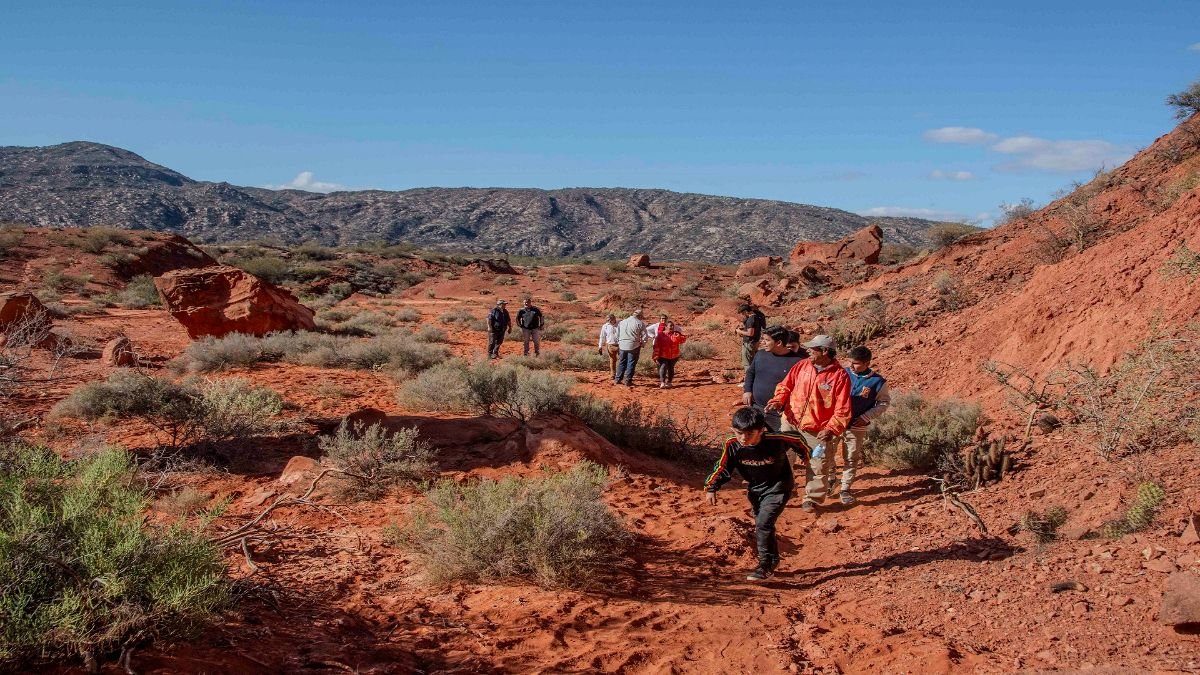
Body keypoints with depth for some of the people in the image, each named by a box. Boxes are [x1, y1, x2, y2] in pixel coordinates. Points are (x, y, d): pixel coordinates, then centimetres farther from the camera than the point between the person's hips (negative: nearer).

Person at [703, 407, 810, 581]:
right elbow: (723, 468, -8)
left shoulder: (776, 440, -29)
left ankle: (765, 565, -7)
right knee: (761, 527, 16)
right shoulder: (732, 445, -21)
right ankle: (773, 559, 38)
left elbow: (796, 439, -9)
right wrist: (711, 488, -20)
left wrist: (805, 454, 11)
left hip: (778, 487, -5)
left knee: (764, 523, -18)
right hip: (755, 489, 5)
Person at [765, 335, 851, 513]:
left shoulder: (840, 375, -12)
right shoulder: (801, 366, 0)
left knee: (817, 466, 5)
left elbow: (843, 409, -13)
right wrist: (778, 401, -9)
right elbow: (785, 386, 10)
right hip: (791, 424, 4)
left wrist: (831, 429, -24)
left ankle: (812, 499, 23)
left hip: (817, 430, -4)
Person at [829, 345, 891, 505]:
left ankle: (845, 489, 22)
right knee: (827, 453, 8)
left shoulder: (878, 381, -9)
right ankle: (830, 478, 33)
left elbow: (884, 403, 1)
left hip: (856, 428, -1)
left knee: (851, 459, 8)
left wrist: (866, 417, -11)